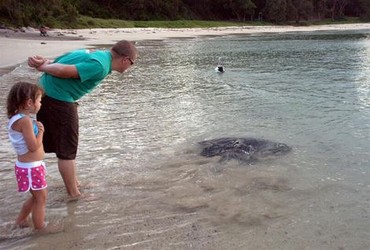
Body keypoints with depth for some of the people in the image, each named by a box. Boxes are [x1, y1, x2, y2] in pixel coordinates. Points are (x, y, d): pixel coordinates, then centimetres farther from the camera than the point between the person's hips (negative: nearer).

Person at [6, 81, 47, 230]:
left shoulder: (17, 118, 7)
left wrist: (37, 129, 0)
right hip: (31, 167, -10)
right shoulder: (25, 121, -24)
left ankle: (21, 221, 39)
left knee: (37, 197, 25)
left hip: (28, 165, 10)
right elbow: (34, 146, -24)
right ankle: (40, 229, 17)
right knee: (41, 198, 5)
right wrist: (41, 131, -11)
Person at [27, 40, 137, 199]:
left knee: (66, 145, 21)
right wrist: (42, 67, -7)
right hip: (58, 99, -10)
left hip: (48, 94, 10)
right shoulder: (100, 66, -19)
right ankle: (74, 194, 15)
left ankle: (75, 184, 36)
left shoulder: (98, 54, 12)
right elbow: (64, 71, -23)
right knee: (66, 150, 2)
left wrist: (42, 62, -11)